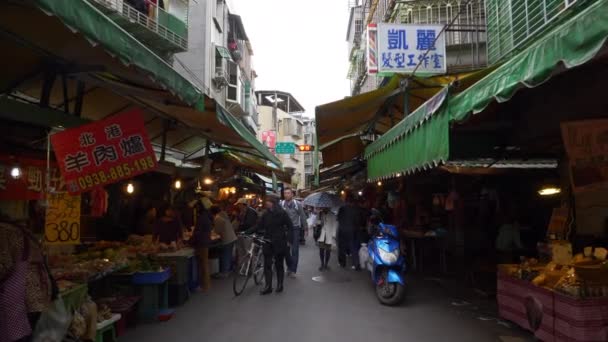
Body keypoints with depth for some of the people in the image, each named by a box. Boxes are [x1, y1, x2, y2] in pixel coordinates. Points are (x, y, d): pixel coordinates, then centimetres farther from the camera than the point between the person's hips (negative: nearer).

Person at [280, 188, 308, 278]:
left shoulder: (297, 204, -3)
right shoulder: (281, 204, -3)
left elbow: (303, 217, 3)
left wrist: (305, 229, 4)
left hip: (295, 229, -1)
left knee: (295, 250, -1)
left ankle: (293, 270, 4)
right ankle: (289, 267, 28)